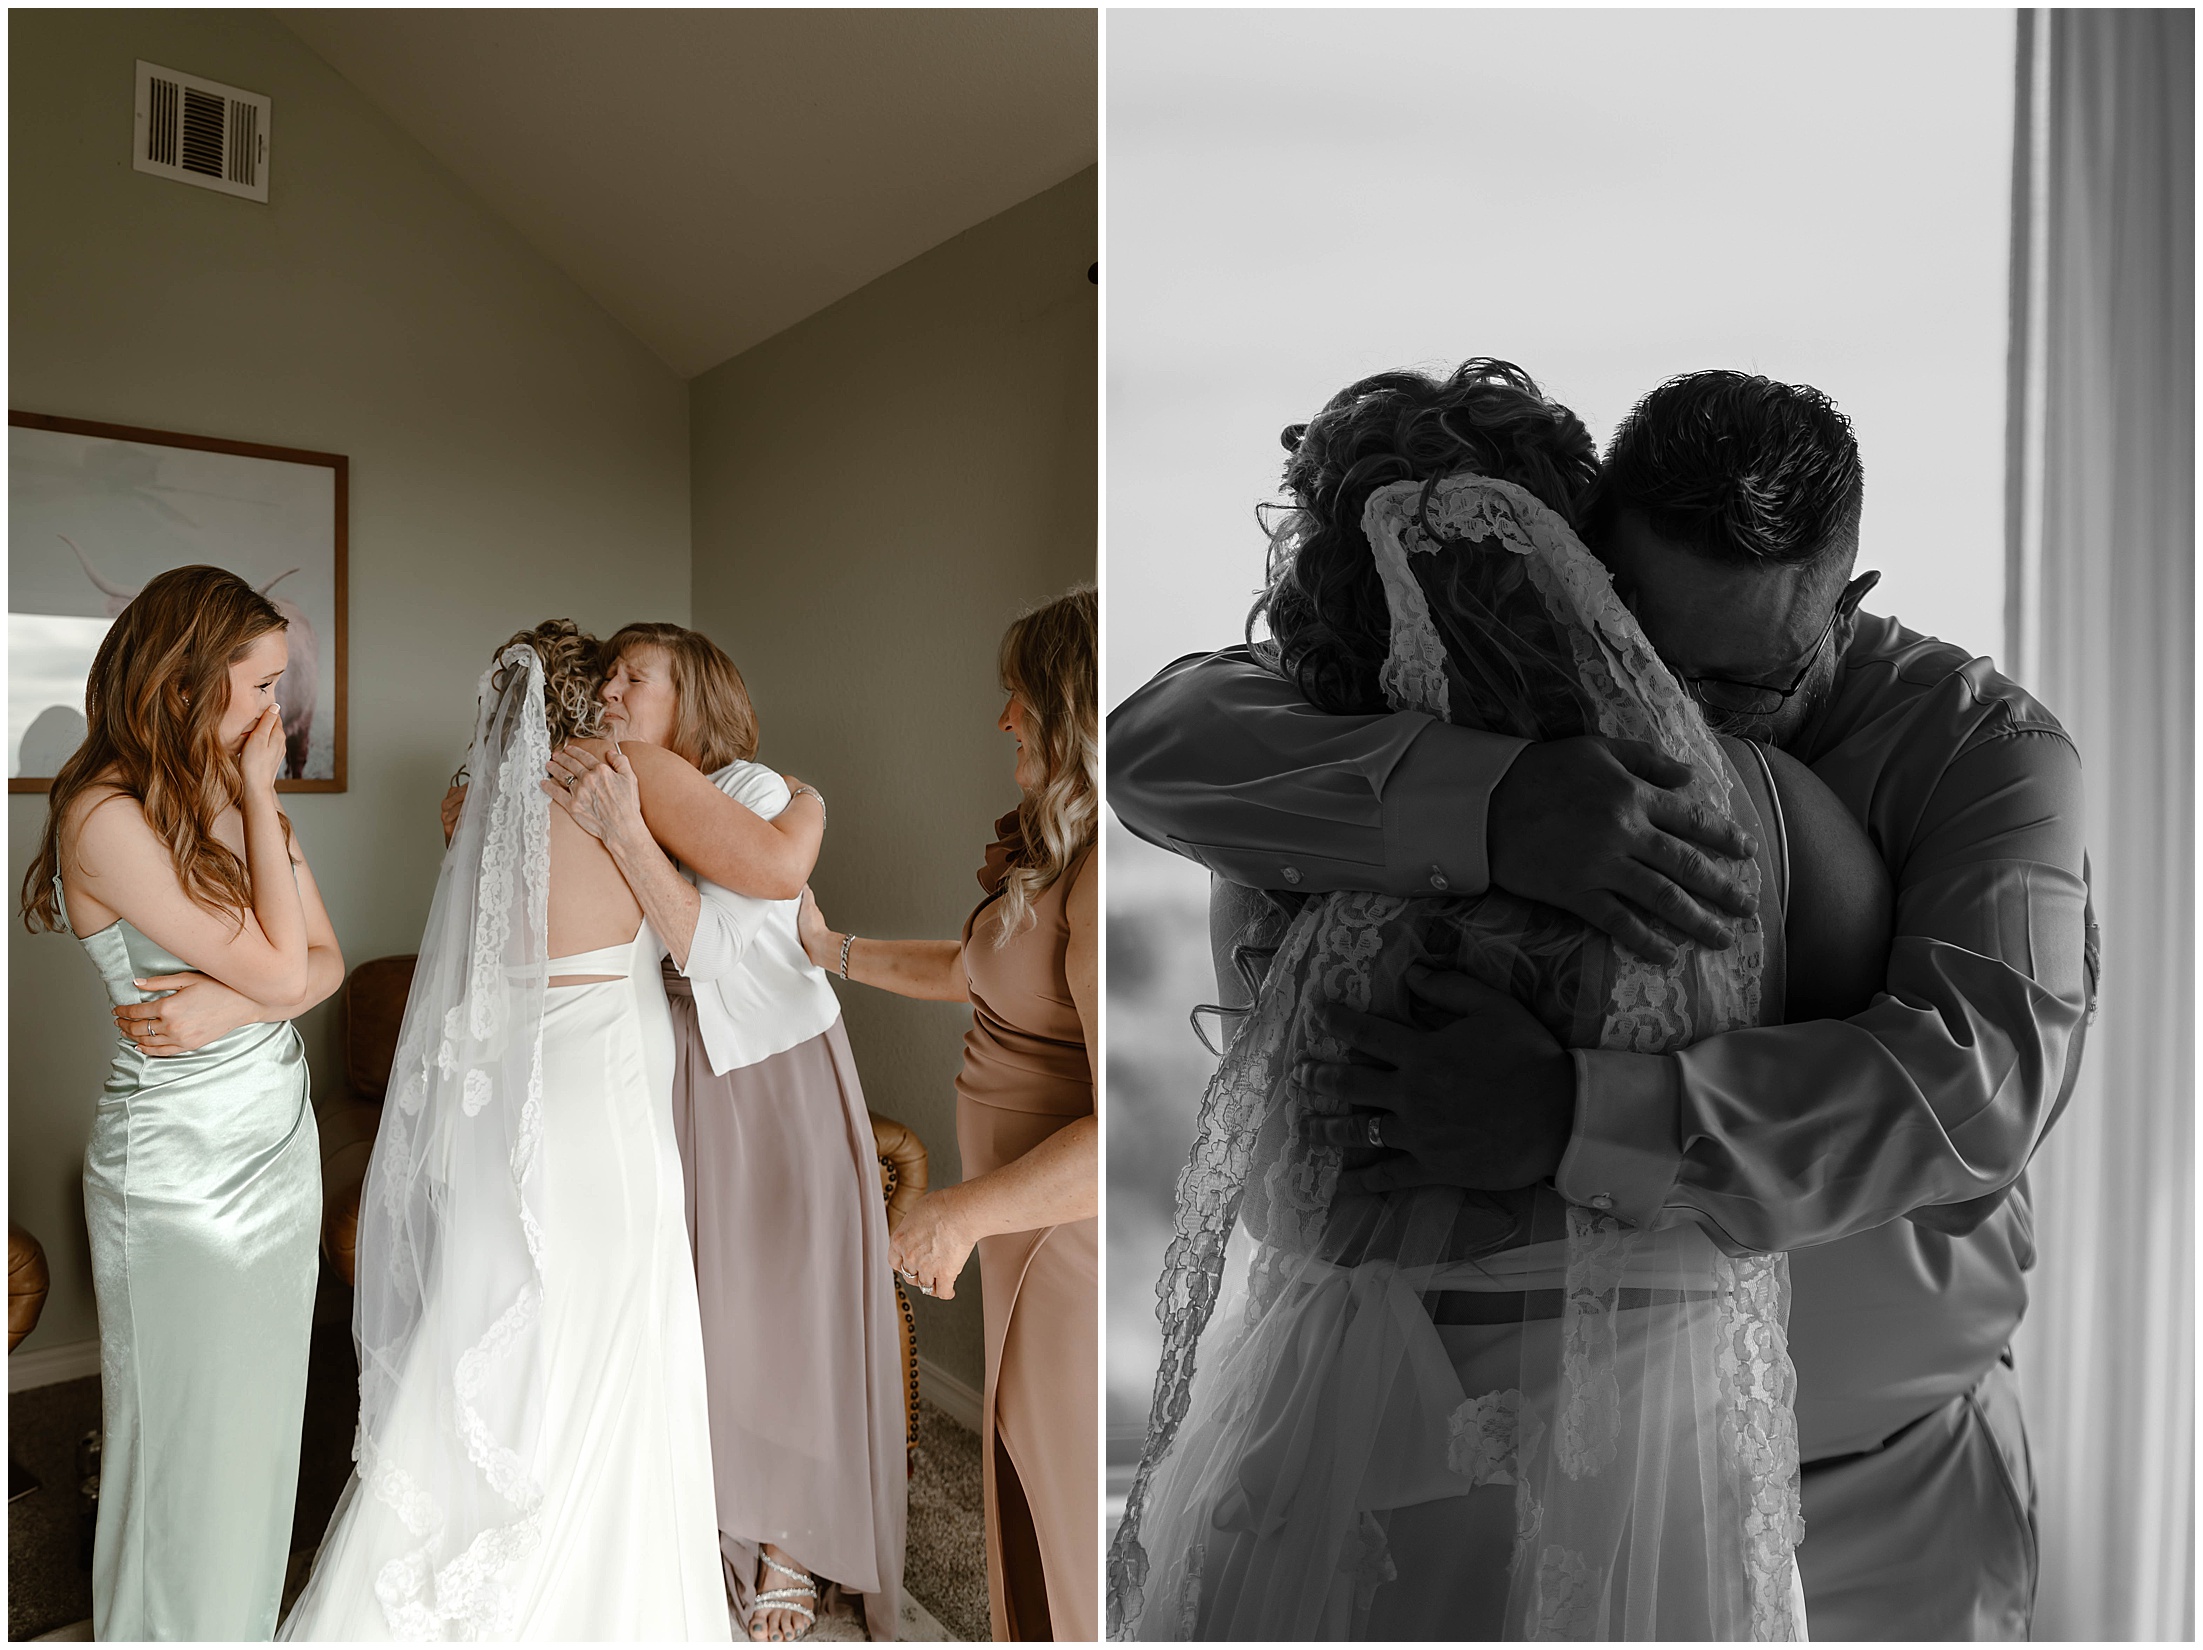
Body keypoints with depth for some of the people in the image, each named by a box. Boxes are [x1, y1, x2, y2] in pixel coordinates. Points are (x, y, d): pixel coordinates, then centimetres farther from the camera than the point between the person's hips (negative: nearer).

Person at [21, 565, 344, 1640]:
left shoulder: (233, 797, 5)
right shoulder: (106, 815, -19)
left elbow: (327, 961, 3)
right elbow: (280, 965, -22)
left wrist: (227, 1004, -17)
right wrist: (258, 797, -15)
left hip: (282, 1143, 7)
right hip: (181, 1174, -7)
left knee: (260, 1424, 19)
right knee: (189, 1442, 10)